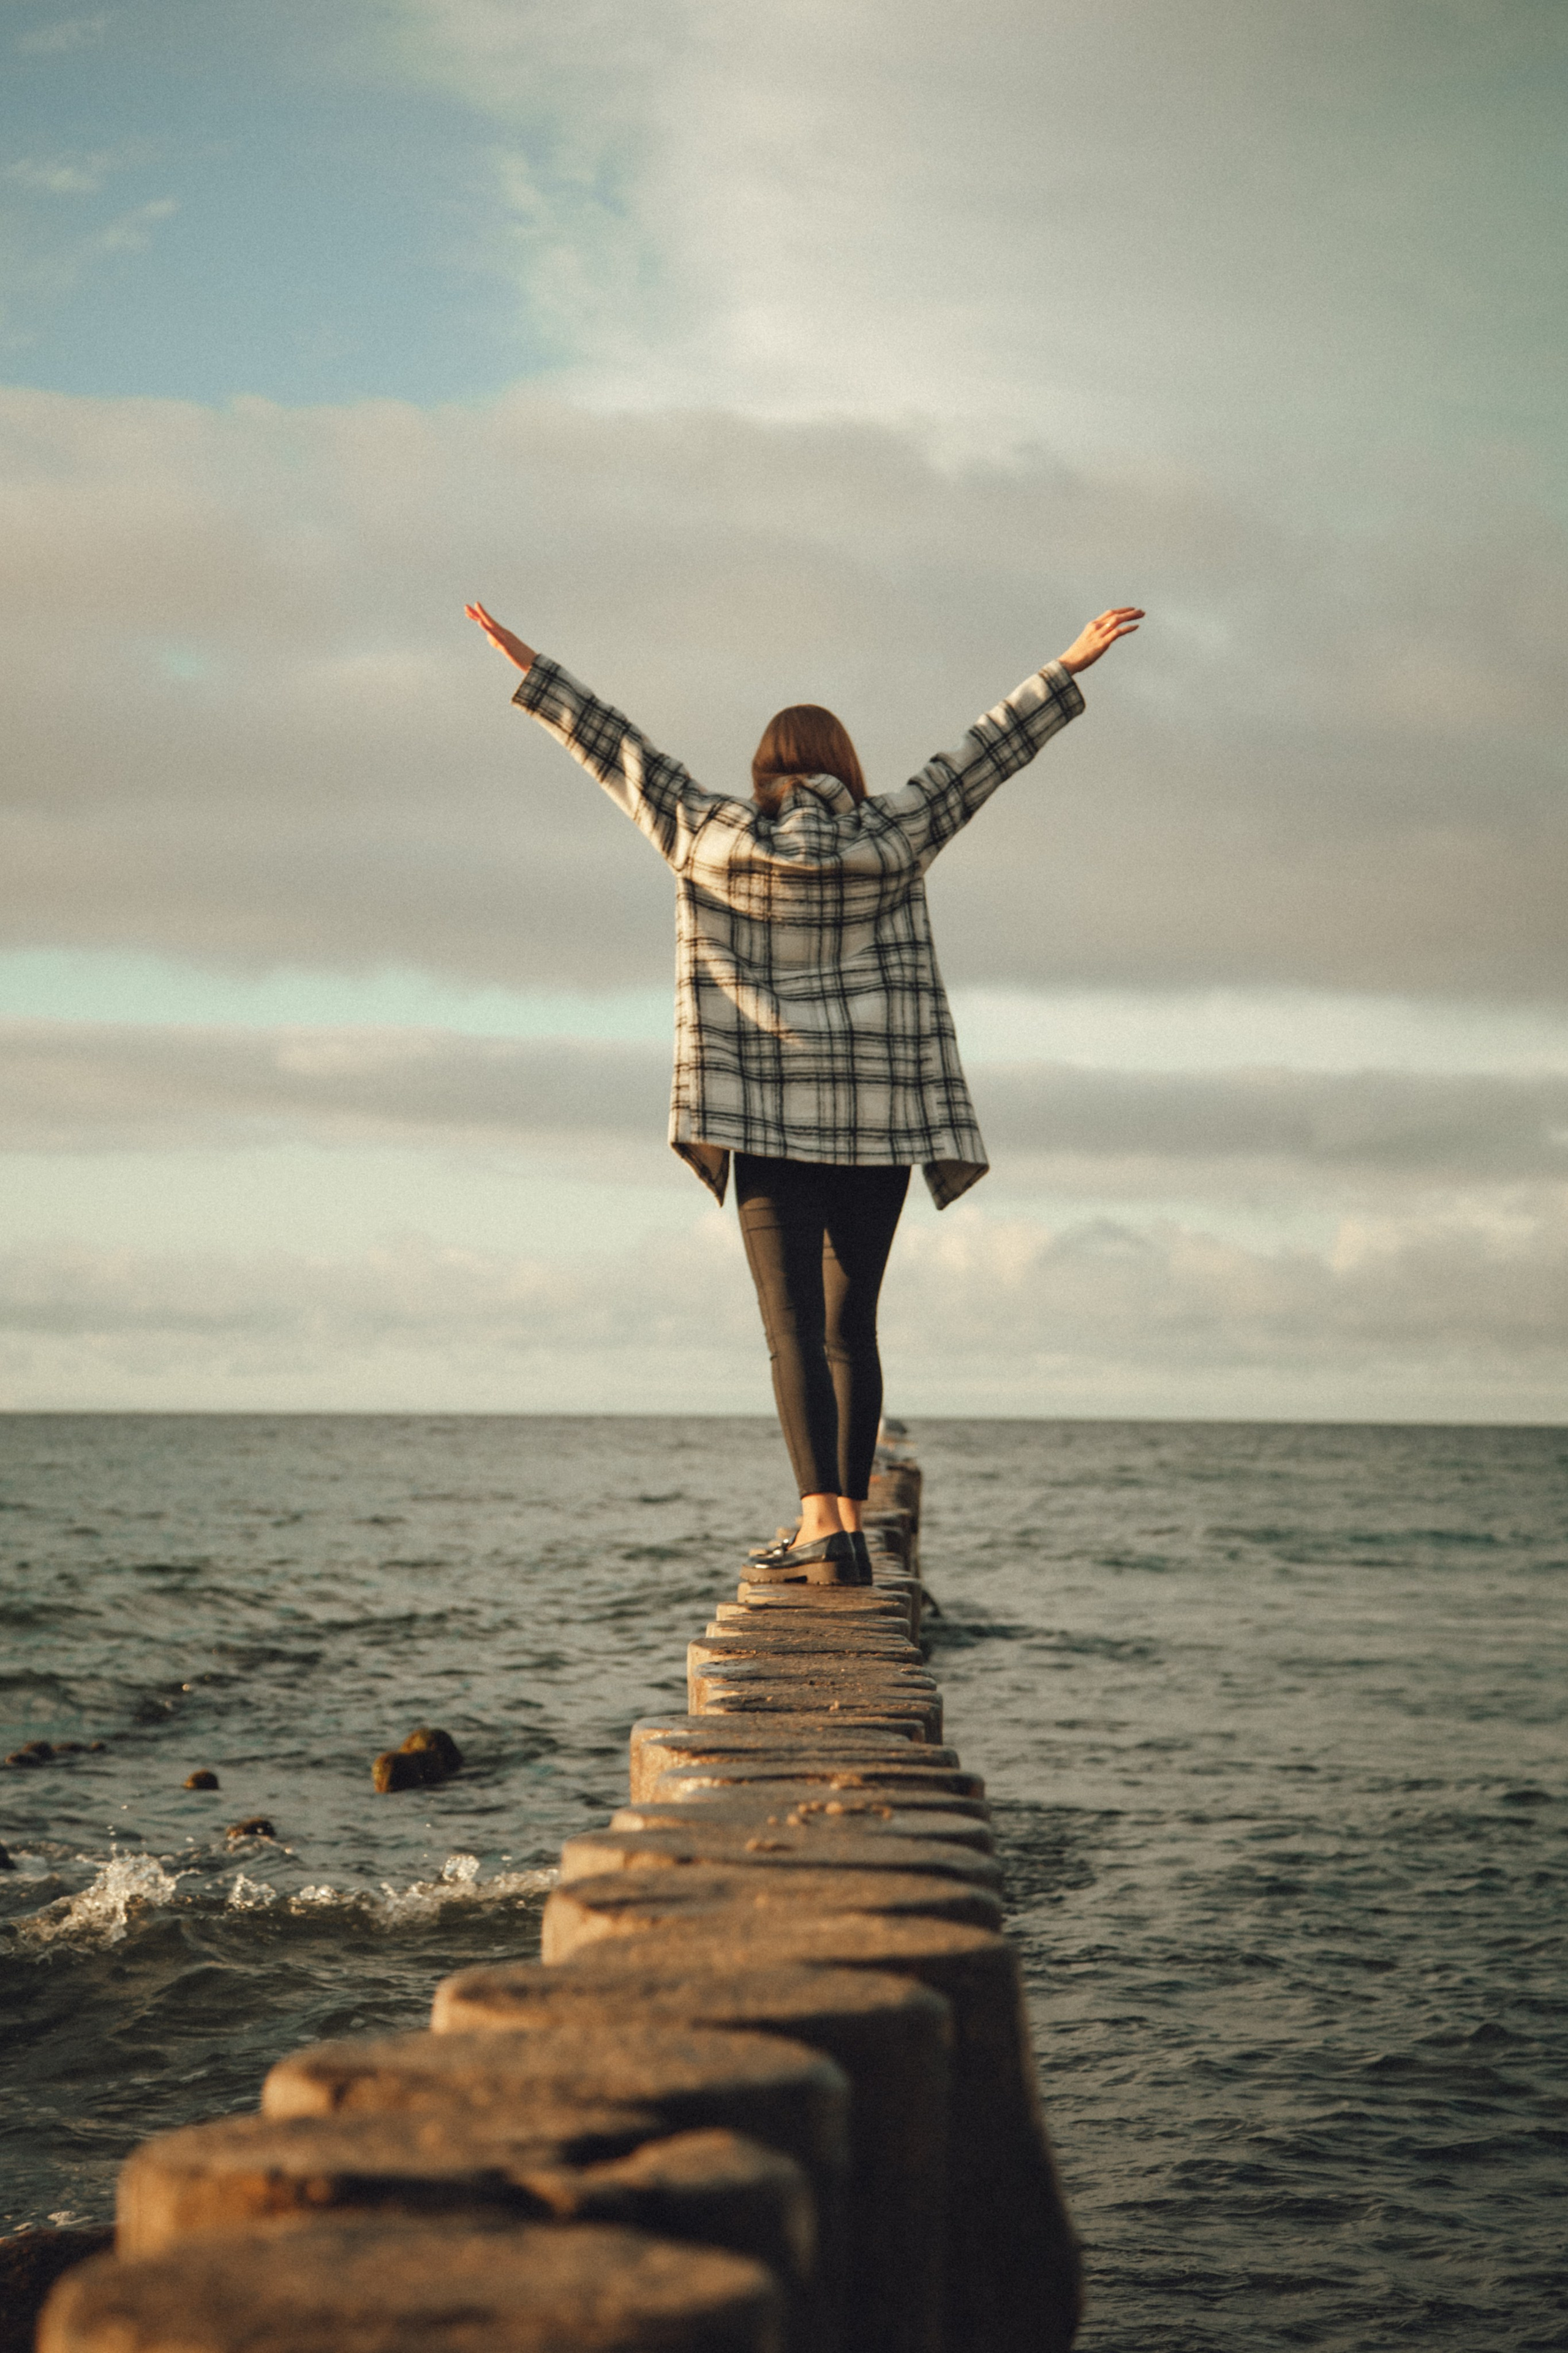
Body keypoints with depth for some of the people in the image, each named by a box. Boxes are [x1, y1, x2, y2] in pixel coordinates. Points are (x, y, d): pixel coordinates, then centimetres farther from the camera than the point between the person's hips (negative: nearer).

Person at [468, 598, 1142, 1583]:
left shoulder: (713, 838, 1)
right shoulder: (890, 840, 3)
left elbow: (618, 751, 8)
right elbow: (984, 753, 8)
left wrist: (529, 667, 17)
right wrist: (1070, 669, 15)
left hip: (770, 1124, -2)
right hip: (880, 1122, 2)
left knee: (795, 1327, -6)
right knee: (852, 1324, 12)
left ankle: (823, 1526, -20)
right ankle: (847, 1520, 17)